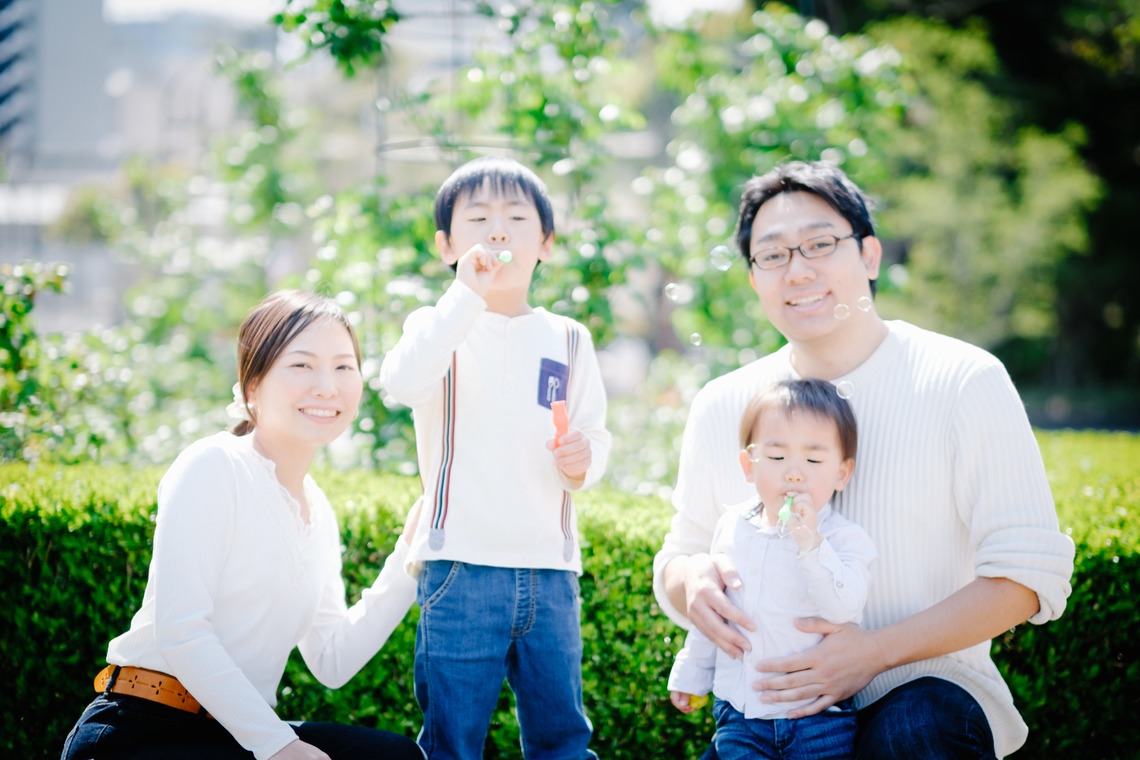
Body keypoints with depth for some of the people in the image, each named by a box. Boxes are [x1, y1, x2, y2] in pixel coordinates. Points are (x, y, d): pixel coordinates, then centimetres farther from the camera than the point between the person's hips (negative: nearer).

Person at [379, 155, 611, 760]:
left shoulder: (568, 341, 12)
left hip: (550, 570, 4)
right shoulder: (440, 325, 1)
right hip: (461, 568, -3)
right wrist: (467, 294, -24)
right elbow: (401, 382, -21)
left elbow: (596, 436, 15)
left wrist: (582, 458, -8)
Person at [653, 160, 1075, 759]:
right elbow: (678, 557, 13)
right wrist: (691, 581, -13)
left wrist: (876, 651, -20)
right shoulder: (721, 407, 6)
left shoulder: (963, 381, -6)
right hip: (775, 704, 3)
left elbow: (1030, 576, -10)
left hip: (927, 683, -2)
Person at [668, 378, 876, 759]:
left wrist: (810, 543, -32)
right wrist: (692, 672, 24)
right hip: (739, 712, 4)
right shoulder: (732, 527, 5)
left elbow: (844, 607, -25)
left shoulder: (845, 538, -9)